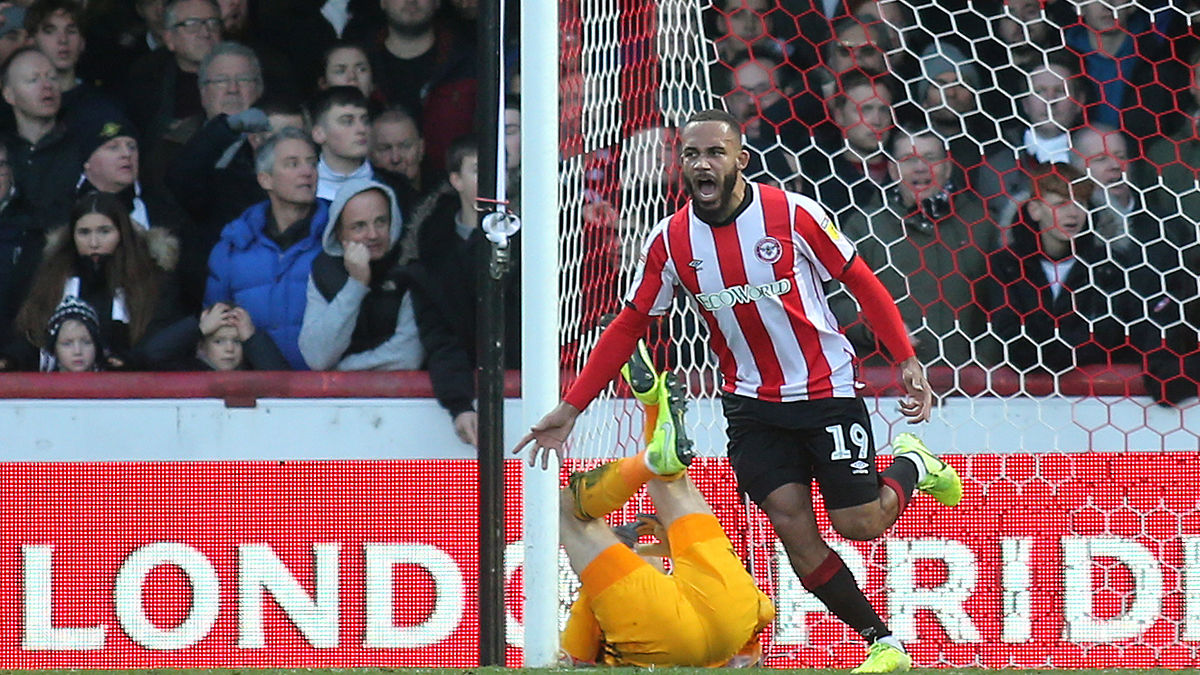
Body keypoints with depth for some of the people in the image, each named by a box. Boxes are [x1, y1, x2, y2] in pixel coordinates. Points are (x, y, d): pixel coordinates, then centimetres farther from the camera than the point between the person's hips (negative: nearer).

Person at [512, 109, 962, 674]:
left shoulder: (792, 214, -14)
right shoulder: (670, 242, -5)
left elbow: (861, 283, -5)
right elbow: (629, 325, 4)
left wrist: (908, 362, -10)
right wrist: (570, 407, 0)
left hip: (826, 389, -3)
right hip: (752, 402, 3)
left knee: (860, 524, -4)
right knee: (792, 526, -10)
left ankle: (911, 465, 30)